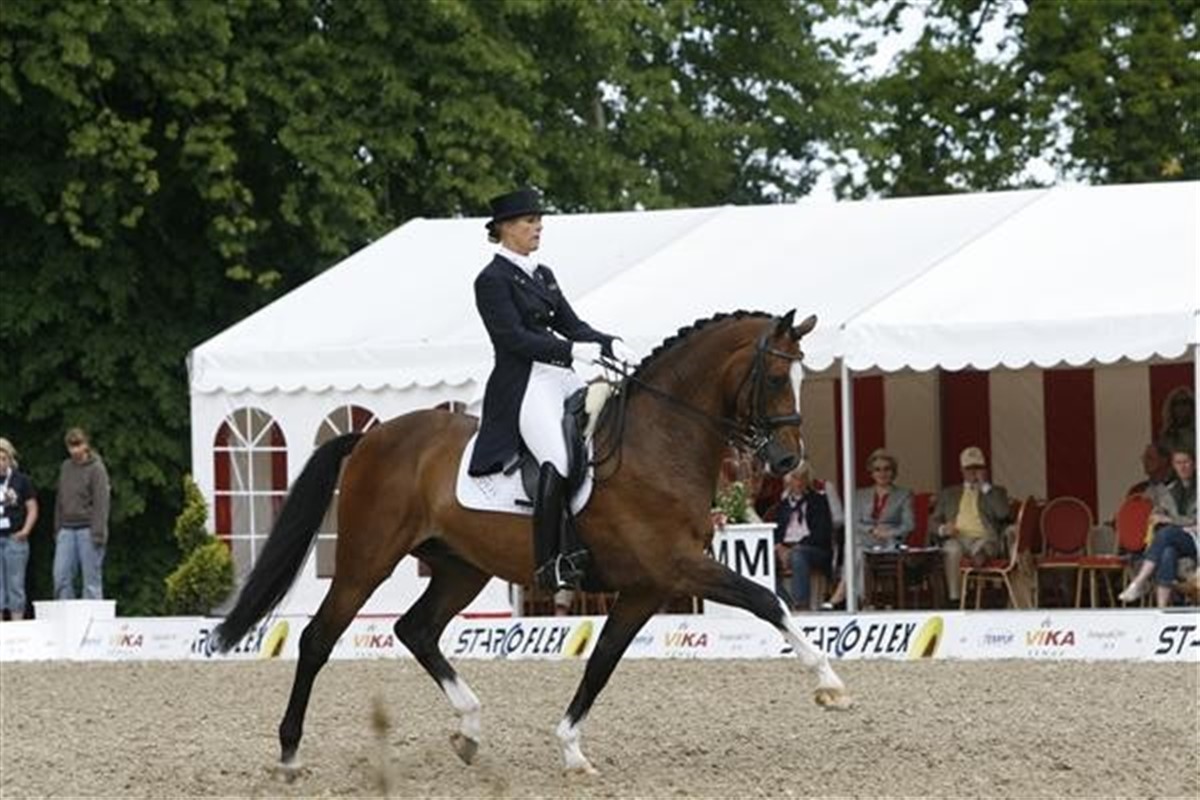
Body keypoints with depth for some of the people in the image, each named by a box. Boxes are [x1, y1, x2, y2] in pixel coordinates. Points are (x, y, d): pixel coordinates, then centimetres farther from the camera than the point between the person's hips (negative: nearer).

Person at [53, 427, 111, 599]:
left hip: (88, 530, -6)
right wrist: (58, 529, 15)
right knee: (61, 576, -2)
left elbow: (101, 503, -10)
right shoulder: (66, 467, 13)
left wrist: (98, 533, -16)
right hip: (67, 530, 6)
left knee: (92, 579, -3)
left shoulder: (96, 469, -5)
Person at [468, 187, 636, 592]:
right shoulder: (493, 280, -4)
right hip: (523, 387, -9)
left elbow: (570, 323, 20)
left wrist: (611, 346, 2)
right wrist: (576, 350, -20)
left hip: (560, 378, 9)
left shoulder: (542, 275, 21)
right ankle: (549, 564, -27)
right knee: (558, 460, -28)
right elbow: (513, 337, -14)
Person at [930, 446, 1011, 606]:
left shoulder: (996, 492, 23)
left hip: (984, 539, -1)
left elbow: (1003, 513, 2)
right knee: (952, 550, -37)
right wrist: (942, 529, -4)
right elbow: (933, 523, 20)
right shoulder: (948, 494, 28)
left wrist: (985, 486, 4)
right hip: (956, 538, 1)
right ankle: (953, 600, -41)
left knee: (979, 550, -39)